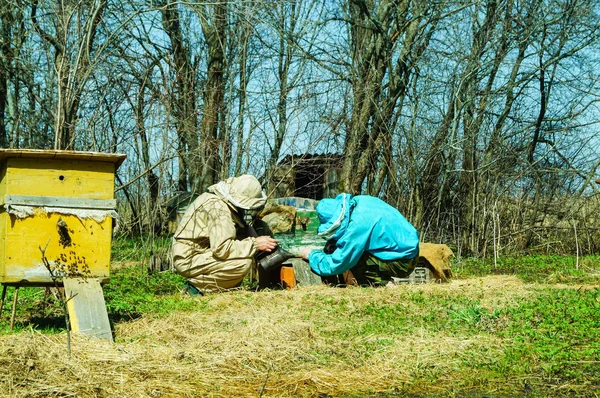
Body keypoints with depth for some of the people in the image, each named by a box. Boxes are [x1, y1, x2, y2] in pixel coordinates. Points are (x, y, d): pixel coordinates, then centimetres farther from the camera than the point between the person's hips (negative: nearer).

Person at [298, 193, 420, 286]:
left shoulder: (357, 226, -27)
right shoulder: (360, 201, -4)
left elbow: (333, 266, -19)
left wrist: (311, 255, -2)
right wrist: (331, 246, 9)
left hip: (403, 262, -9)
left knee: (349, 255, -14)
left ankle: (383, 285, -7)